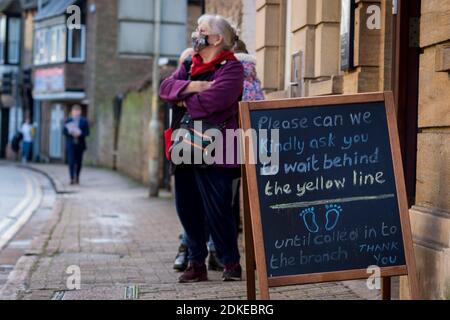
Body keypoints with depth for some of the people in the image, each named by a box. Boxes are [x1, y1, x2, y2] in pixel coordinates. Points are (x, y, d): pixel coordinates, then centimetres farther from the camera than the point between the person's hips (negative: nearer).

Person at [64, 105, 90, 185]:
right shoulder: (68, 121, 8)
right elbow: (65, 132, 4)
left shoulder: (84, 121, 5)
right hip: (70, 144, -1)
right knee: (71, 161, -10)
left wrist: (79, 134, -17)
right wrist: (70, 133, -16)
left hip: (80, 145, 1)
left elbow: (87, 133, 0)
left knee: (79, 162, 6)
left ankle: (77, 178, 21)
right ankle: (72, 179, -10)